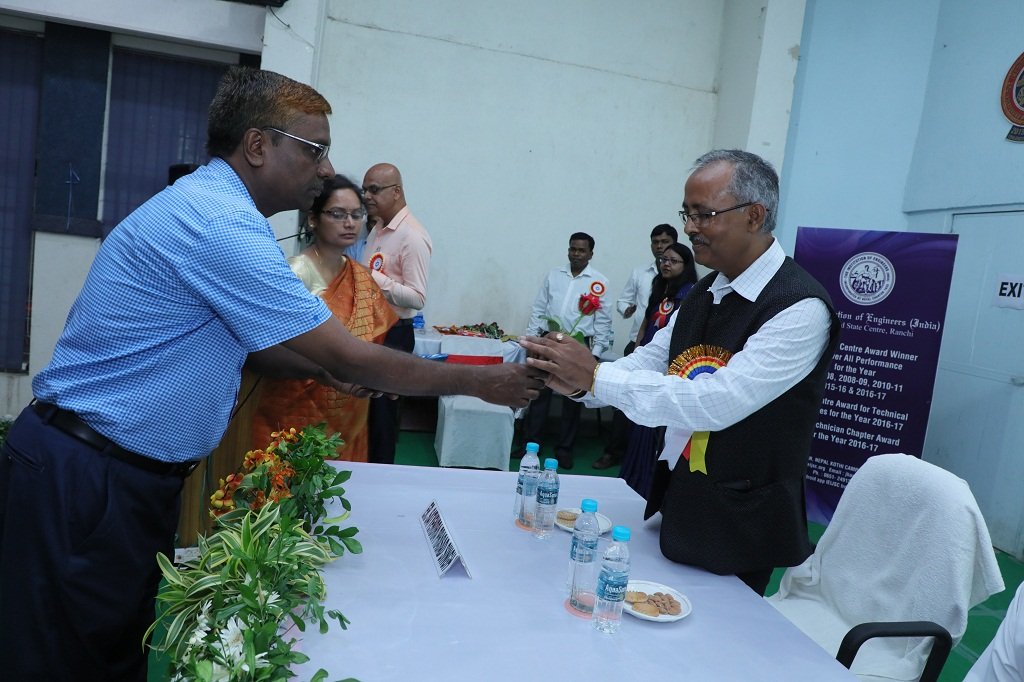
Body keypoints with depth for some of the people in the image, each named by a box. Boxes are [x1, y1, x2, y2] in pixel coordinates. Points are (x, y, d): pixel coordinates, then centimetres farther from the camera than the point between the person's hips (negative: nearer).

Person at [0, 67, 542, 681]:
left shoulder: (202, 205, 8)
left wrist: (323, 367, 2)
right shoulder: (224, 226, -25)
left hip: (132, 474, 9)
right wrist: (481, 382, -13)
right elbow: (351, 360, -23)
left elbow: (242, 343, 16)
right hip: (85, 479, -9)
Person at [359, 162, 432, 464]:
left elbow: (418, 298, -23)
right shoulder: (378, 228, 11)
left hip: (392, 334, -9)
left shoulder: (412, 237, -18)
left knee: (380, 406, 2)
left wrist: (374, 278, -27)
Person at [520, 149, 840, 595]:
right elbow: (649, 361, 6)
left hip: (738, 529, -6)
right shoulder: (704, 292, 5)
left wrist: (596, 377, -29)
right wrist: (576, 379, -14)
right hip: (678, 504, 7)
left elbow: (720, 401, -29)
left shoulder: (801, 308, -20)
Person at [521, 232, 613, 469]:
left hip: (578, 345, -2)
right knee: (539, 392, 5)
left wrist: (595, 351, -7)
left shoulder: (599, 282, -1)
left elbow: (603, 320, -2)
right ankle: (531, 442, 16)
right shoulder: (553, 275, 8)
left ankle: (565, 448, 19)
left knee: (572, 398, 8)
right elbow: (539, 308, 10)